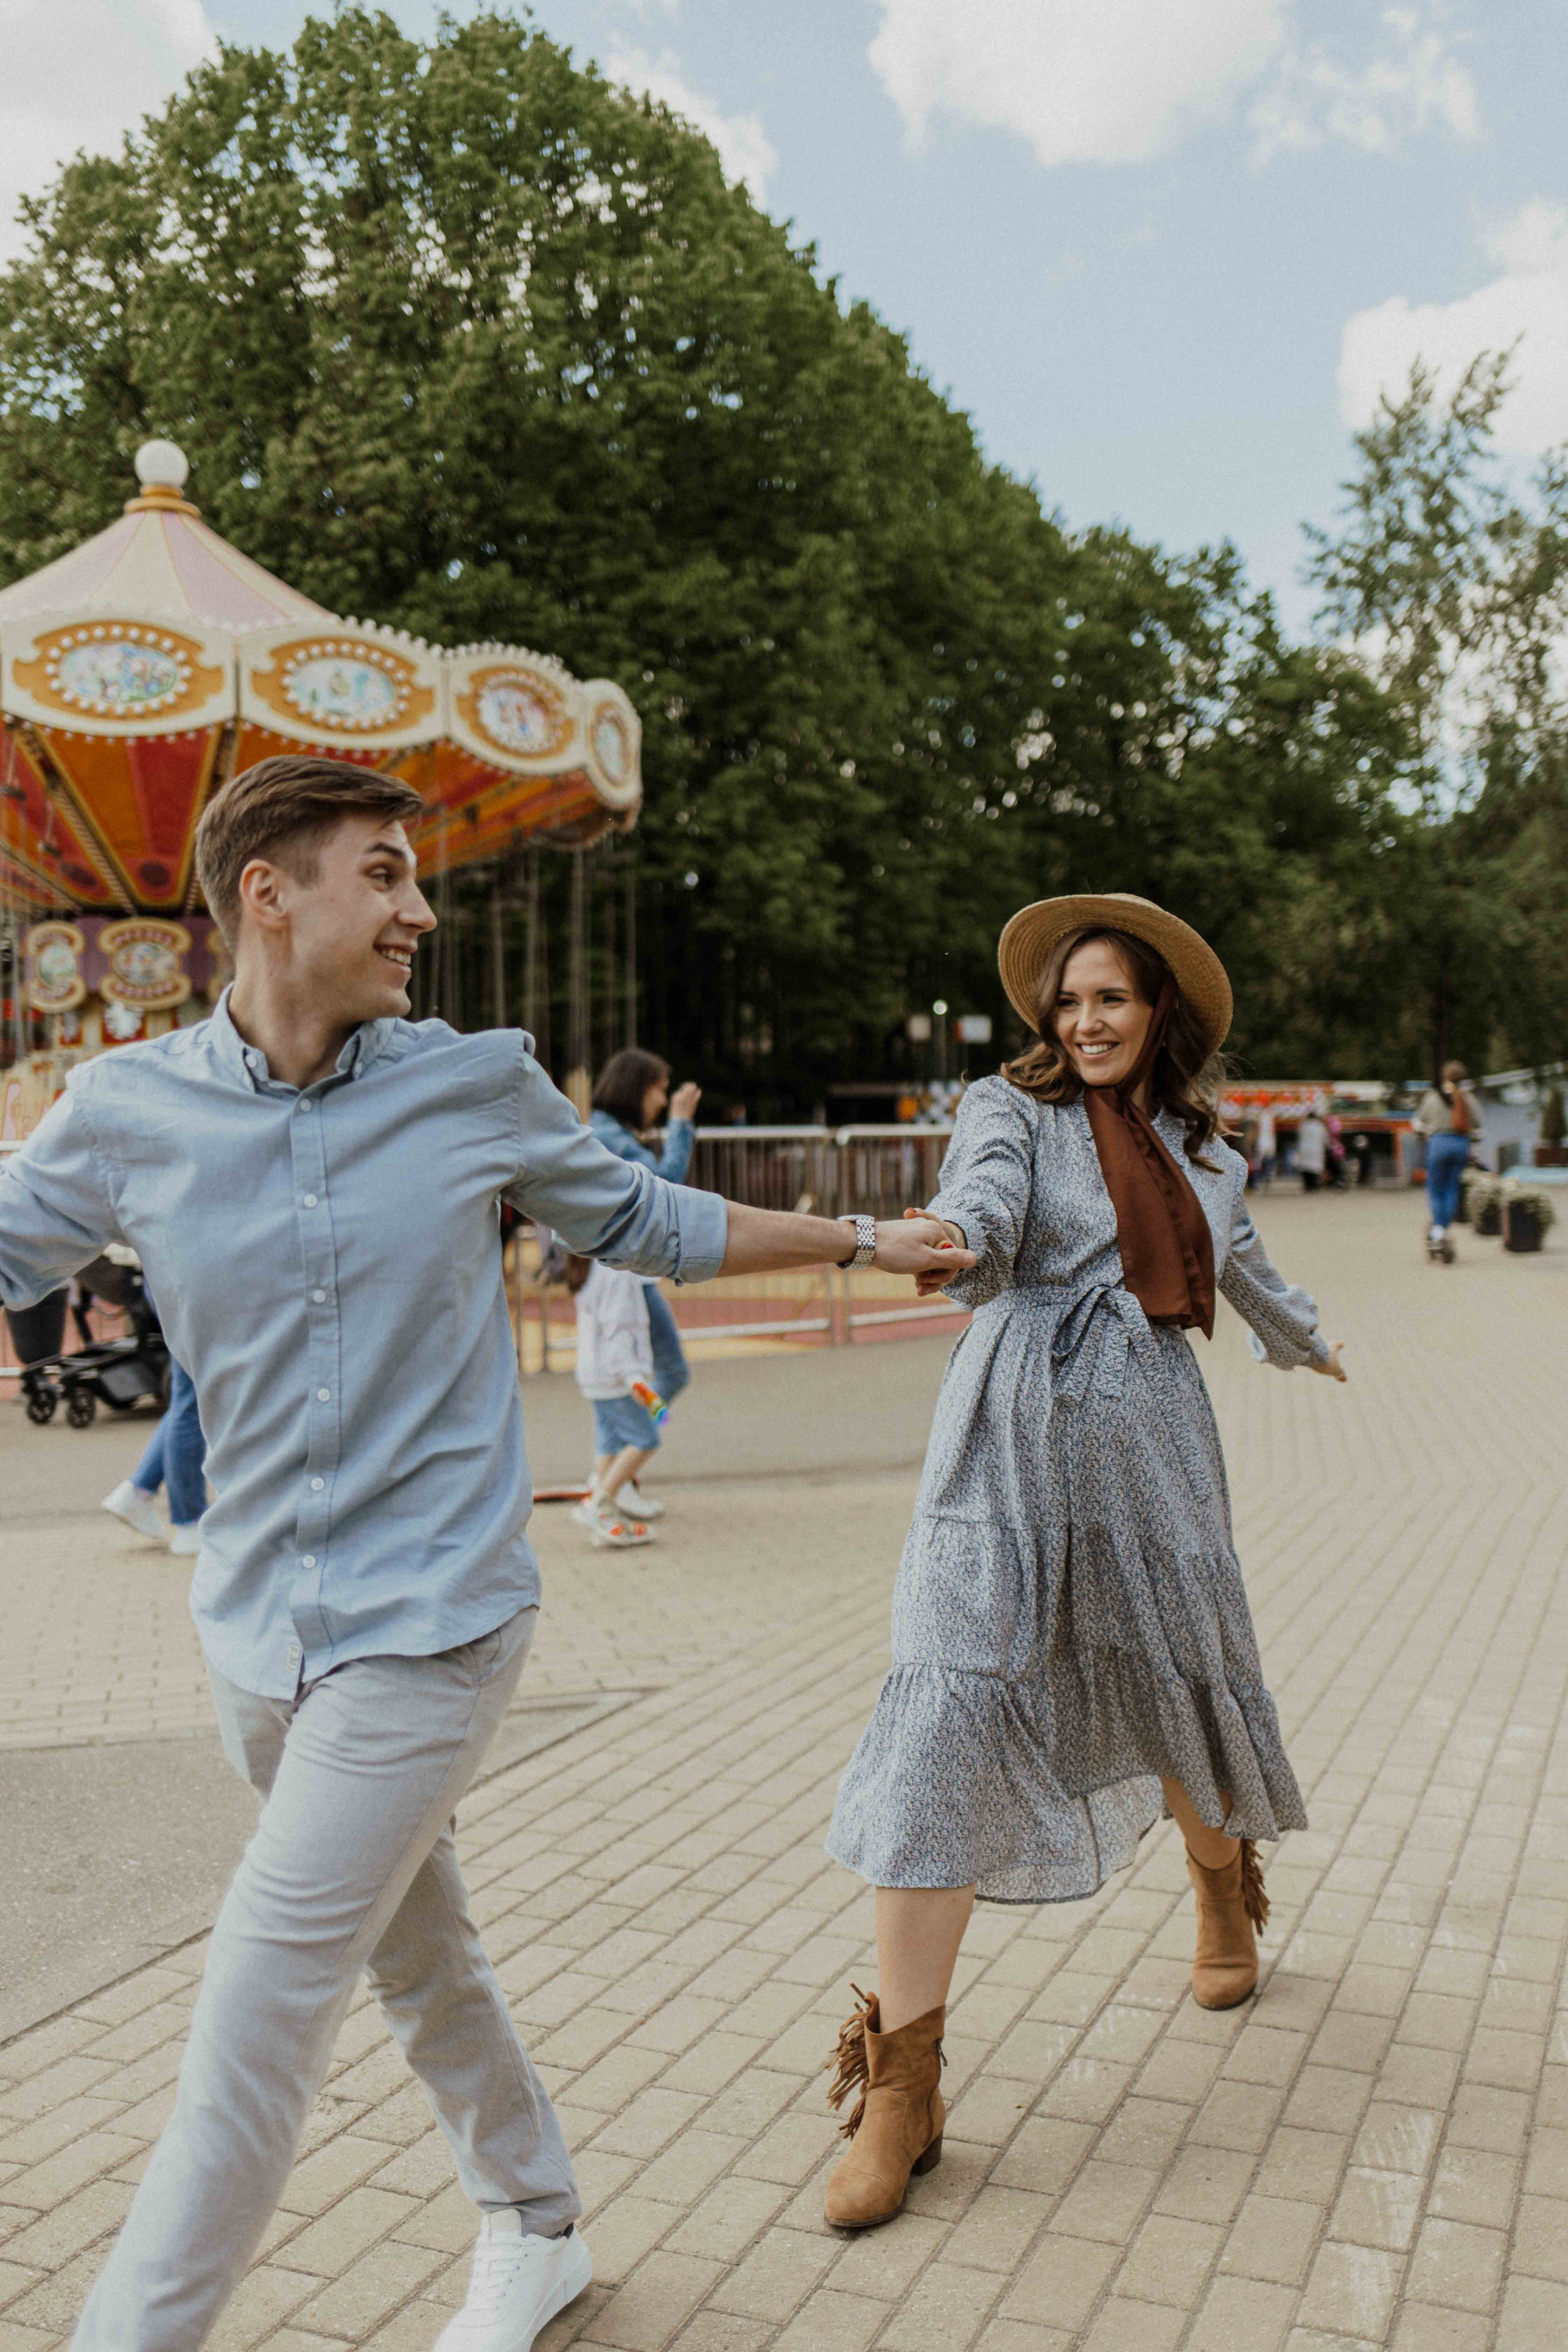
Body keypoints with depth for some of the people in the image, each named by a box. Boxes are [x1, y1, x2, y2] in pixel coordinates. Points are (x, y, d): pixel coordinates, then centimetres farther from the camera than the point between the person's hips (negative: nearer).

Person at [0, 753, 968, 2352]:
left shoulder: (479, 1085, -4)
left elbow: (651, 1226, 10)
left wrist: (863, 1241, 15)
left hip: (431, 1619, -3)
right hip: (259, 1623, 3)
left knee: (262, 2006, -6)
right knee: (417, 1959, 20)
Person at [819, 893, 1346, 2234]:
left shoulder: (1204, 1152, 15)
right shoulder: (1013, 1107, 2)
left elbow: (1250, 1275, 34)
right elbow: (986, 1204, -20)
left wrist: (1308, 1342, 51)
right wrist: (949, 1236, -43)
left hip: (1151, 1447, 5)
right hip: (1019, 1442, -4)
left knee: (1182, 1684, 17)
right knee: (949, 1713, -13)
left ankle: (1224, 1884, 53)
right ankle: (903, 2086, -7)